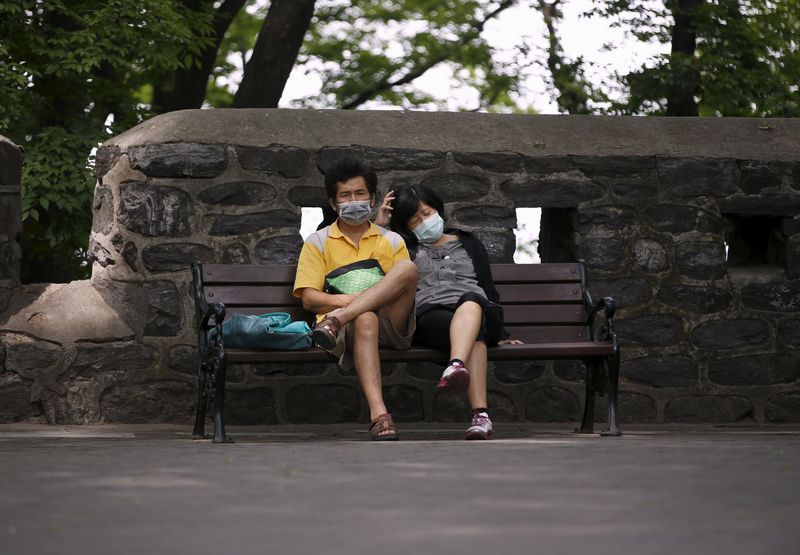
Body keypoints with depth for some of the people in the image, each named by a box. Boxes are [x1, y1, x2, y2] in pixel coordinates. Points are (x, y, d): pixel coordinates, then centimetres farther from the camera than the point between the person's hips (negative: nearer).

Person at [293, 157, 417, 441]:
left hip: (390, 325, 2)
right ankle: (379, 415, -55)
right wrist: (349, 299, -13)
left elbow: (408, 289, 13)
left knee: (408, 267, -27)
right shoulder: (318, 243, 16)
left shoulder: (392, 242, 22)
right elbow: (309, 299, 5)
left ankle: (335, 321, -38)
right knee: (365, 319, -41)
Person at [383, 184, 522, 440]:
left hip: (478, 310, 1)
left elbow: (489, 290, 26)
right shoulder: (407, 249, 27)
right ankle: (480, 415, -60)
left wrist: (500, 333, 15)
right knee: (473, 335, -39)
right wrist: (380, 226, 14)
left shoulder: (469, 244, 32)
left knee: (471, 302, -40)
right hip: (429, 313, -1)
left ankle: (456, 366, -69)